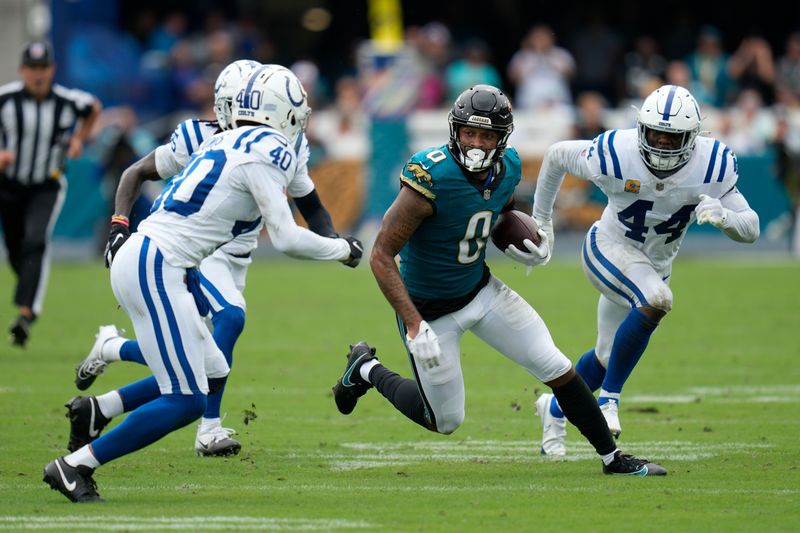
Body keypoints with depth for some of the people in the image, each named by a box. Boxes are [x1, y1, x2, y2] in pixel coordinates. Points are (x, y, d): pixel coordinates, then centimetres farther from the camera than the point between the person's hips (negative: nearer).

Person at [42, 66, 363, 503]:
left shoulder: (223, 143, 18)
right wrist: (342, 250, 4)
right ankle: (75, 465, -7)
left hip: (133, 256, 10)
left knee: (211, 375, 17)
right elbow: (285, 238, -10)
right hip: (155, 268, -10)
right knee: (186, 401, -8)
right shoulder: (269, 151, -8)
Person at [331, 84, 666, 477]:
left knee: (558, 370, 2)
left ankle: (612, 458, 19)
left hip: (482, 290, 6)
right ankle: (367, 370, 30)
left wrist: (533, 243, -6)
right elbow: (381, 256, -27)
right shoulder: (431, 179, -31)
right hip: (431, 310, -6)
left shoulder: (507, 168, -9)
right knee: (445, 422, 7)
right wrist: (415, 326, -32)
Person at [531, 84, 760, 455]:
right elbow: (557, 155, -7)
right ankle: (608, 398, -18)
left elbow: (750, 229, -17)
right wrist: (540, 219, 2)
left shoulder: (712, 166, -21)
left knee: (608, 357, 17)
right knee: (658, 300, -34)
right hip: (609, 249, -5)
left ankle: (555, 409, 46)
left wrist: (723, 215, -40)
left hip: (655, 265, 5)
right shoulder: (615, 155, -27)